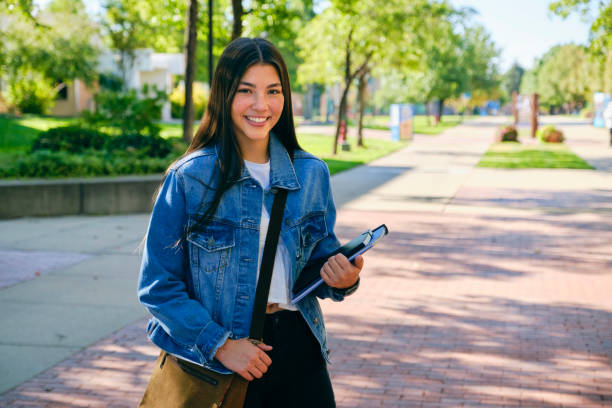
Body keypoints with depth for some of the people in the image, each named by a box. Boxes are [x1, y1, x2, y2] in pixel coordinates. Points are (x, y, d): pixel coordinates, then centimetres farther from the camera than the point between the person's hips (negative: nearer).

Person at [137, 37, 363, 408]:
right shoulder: (189, 179, -9)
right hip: (222, 362, -3)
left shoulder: (311, 174, 3)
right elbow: (158, 285, -8)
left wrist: (342, 279, -9)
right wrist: (220, 344, -16)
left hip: (299, 351, 4)